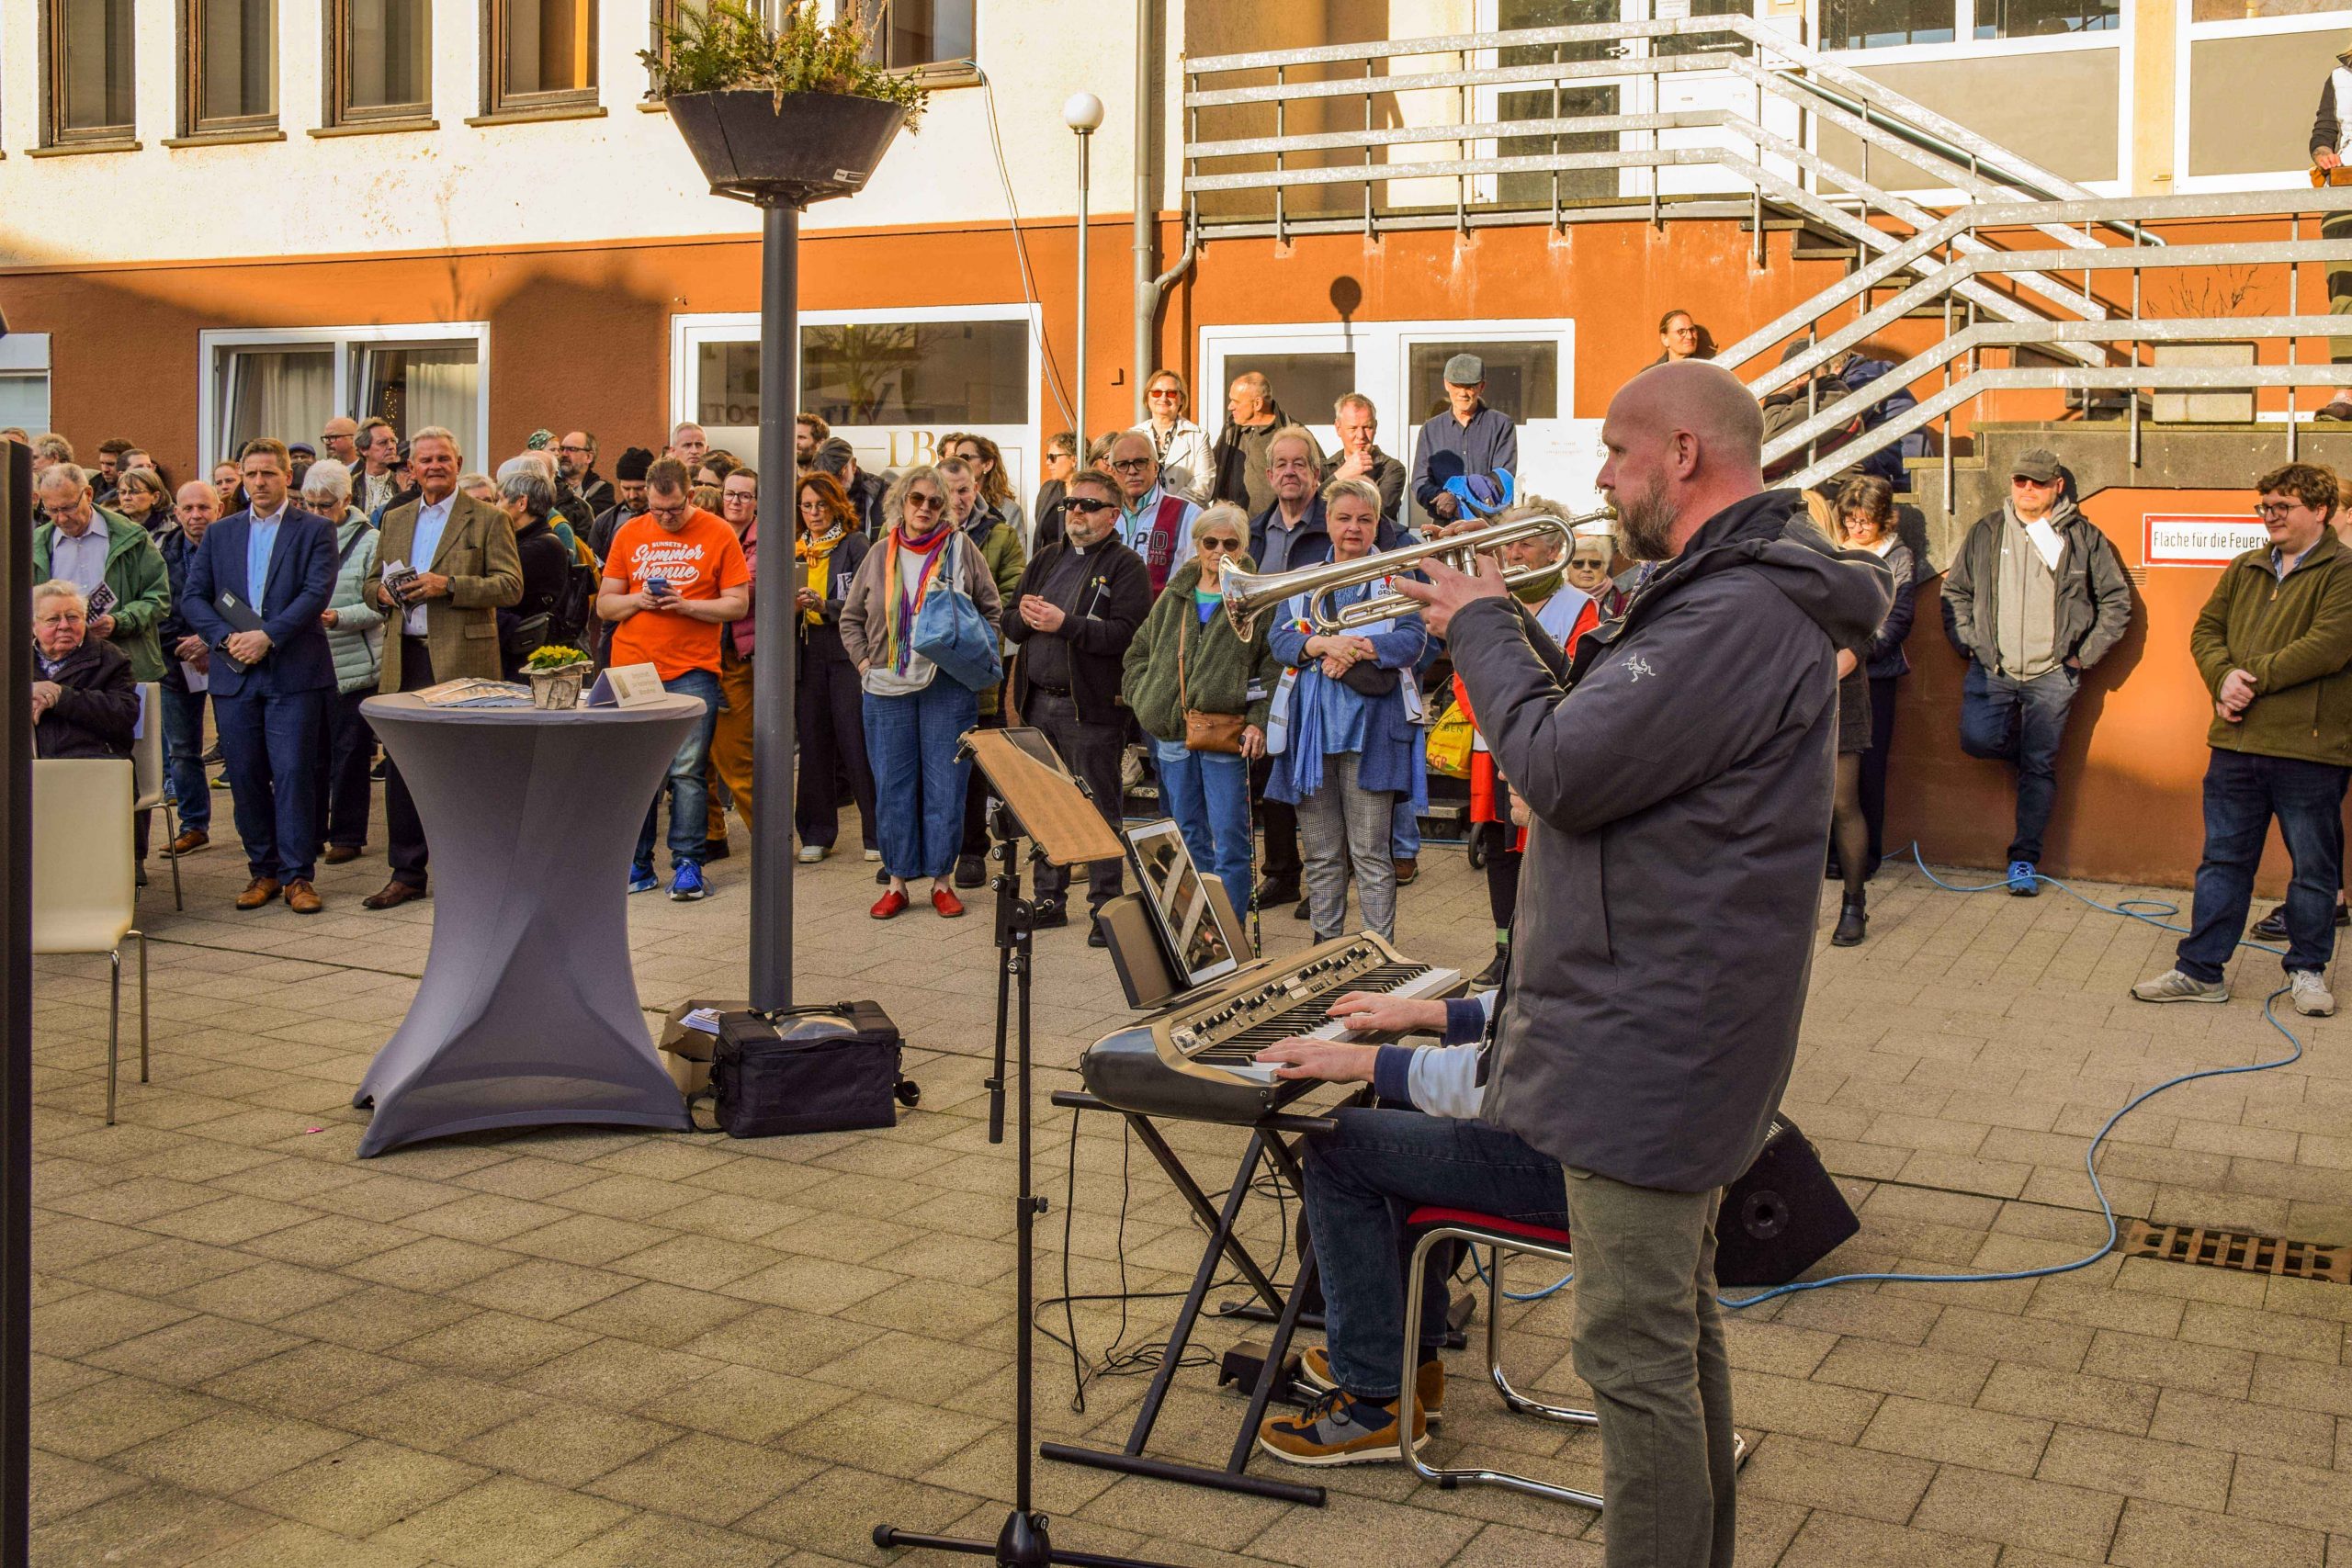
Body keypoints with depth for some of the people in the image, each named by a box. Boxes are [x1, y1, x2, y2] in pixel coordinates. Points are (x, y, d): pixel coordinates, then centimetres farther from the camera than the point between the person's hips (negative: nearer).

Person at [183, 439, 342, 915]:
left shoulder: (315, 530, 3)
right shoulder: (219, 533, 14)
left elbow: (317, 592, -9)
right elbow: (194, 597, 9)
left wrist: (267, 636, -17)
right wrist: (226, 637, -8)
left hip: (293, 671, -4)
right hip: (234, 674, 4)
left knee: (293, 773, -6)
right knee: (245, 776, 6)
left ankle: (298, 875, 0)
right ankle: (263, 871, 16)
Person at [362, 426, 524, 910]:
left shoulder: (487, 520, 1)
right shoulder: (394, 520, 17)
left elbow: (510, 586, -7)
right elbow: (372, 583, 22)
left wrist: (448, 585, -18)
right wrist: (382, 593, -2)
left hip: (461, 661, -5)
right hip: (404, 661, 5)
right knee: (401, 767, 6)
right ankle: (407, 872, 15)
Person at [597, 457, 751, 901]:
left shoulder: (718, 535, 1)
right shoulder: (629, 535, 11)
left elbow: (738, 604, -1)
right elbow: (604, 605, 13)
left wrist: (685, 604, -13)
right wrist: (639, 600, -7)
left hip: (692, 671, -3)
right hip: (632, 668, 3)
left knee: (686, 772, -5)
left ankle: (687, 865, 2)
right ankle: (638, 865, 13)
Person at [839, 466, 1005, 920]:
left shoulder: (960, 548, 2)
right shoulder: (880, 554, 9)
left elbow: (992, 609, 8)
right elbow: (851, 618, 16)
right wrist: (864, 661, 5)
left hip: (948, 689, -2)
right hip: (888, 690, 2)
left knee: (945, 786, 1)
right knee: (892, 787, 5)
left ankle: (941, 879, 11)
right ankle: (897, 881, 14)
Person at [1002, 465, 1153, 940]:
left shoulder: (1125, 566, -4)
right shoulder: (1047, 559, 17)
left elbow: (1125, 634, -19)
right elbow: (1009, 622, 14)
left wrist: (1064, 624, -21)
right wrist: (1026, 616, -8)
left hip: (1090, 707, -6)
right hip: (1039, 701, 7)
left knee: (1099, 811, 0)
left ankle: (1106, 906, 7)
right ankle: (1049, 899, 24)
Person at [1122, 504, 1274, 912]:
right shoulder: (1173, 598, 14)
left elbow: (1276, 665, -5)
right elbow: (1138, 653, 22)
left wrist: (1259, 721, -15)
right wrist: (1144, 700, 7)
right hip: (1172, 735, 5)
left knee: (1229, 842, -3)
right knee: (1189, 838, 13)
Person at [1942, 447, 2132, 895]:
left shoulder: (2084, 538, 4)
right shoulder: (1985, 533, 8)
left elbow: (2117, 601, 9)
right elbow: (1955, 591, 15)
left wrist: (2084, 654, 1)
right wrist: (1968, 643, 2)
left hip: (2051, 674, -1)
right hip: (1991, 669, 1)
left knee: (2040, 766, -1)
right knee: (1976, 738, -19)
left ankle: (2024, 859, 9)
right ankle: (2022, 744, 16)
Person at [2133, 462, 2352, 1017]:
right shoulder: (2245, 569, 14)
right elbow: (2206, 631, 11)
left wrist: (2252, 679, -15)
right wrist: (2225, 677, -9)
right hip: (2236, 743, 5)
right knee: (2223, 860, 10)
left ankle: (2307, 970, 23)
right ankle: (2200, 970, 16)